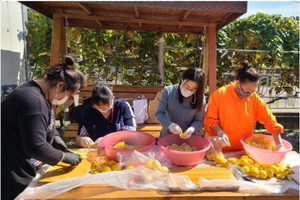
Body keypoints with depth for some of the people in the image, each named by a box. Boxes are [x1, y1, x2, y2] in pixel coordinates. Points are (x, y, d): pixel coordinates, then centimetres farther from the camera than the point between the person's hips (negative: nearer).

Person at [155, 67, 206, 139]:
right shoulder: (168, 91, -10)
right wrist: (169, 124, -25)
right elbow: (159, 113, -8)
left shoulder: (200, 98, -6)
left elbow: (199, 120, -2)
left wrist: (191, 129, -22)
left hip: (188, 138, 0)